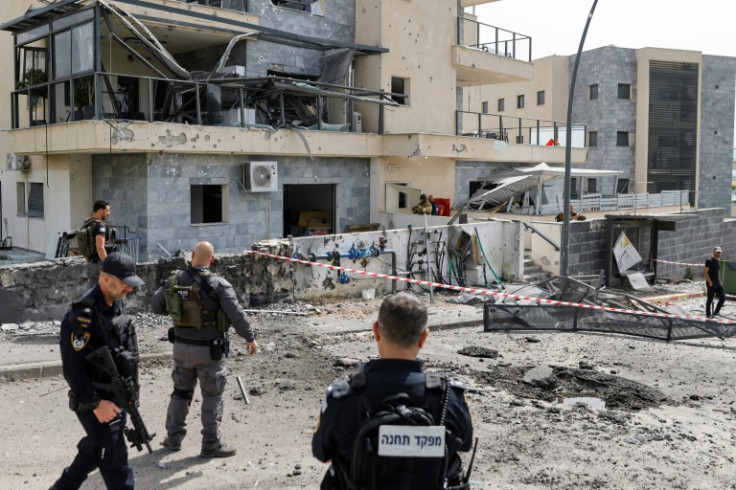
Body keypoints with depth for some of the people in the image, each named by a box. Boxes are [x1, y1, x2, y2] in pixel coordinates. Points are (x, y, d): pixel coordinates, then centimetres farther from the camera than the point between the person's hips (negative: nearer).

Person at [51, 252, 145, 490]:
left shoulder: (116, 305, 6)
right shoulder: (83, 315, -22)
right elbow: (72, 368, -23)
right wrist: (95, 404, -22)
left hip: (117, 397, 9)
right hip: (95, 401, -9)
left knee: (94, 450, 23)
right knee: (115, 457, -2)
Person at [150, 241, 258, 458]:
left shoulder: (173, 281, -3)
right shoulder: (217, 284, -17)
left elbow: (155, 305, 8)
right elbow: (236, 315, -14)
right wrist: (250, 338, -2)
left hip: (182, 347, 5)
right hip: (209, 350, -4)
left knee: (181, 391, 21)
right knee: (212, 397, 7)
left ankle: (173, 438, 30)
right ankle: (211, 444, 13)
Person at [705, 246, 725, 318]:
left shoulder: (718, 261, 14)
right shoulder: (709, 261, -10)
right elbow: (706, 272, -15)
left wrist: (720, 281, 17)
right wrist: (710, 281, -21)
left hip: (717, 284, 7)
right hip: (711, 284, -7)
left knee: (723, 298, 3)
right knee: (710, 299, 0)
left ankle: (715, 312, 15)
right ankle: (708, 314, 11)